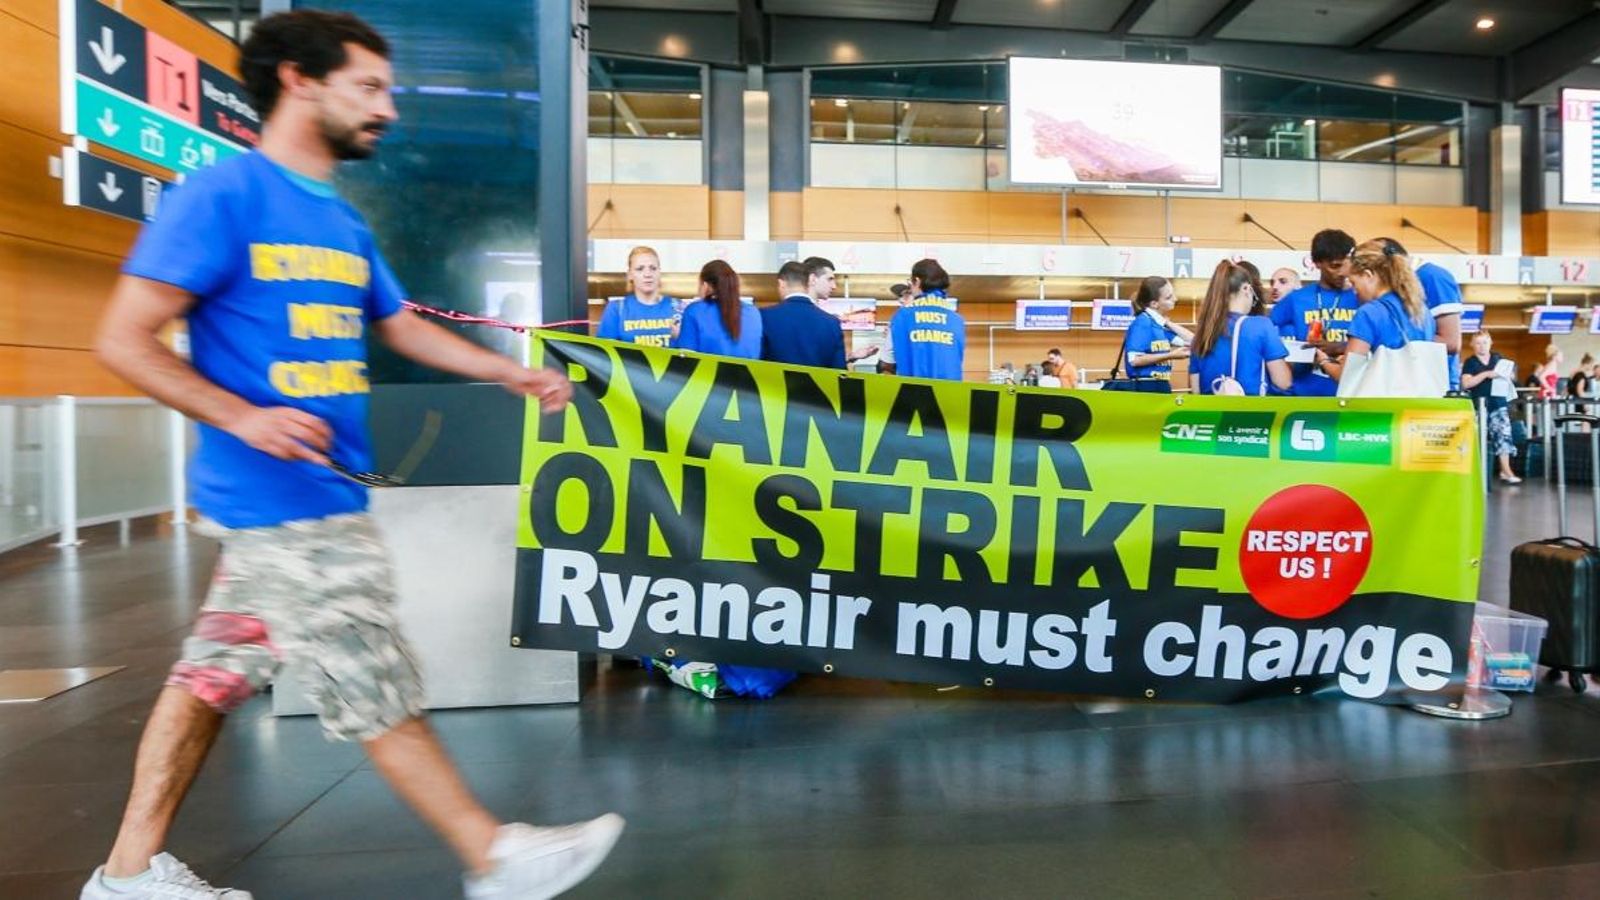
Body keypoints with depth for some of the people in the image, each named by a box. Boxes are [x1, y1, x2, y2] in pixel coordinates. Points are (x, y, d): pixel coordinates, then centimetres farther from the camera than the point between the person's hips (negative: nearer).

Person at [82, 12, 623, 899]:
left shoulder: (343, 222, 14)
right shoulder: (221, 195, -10)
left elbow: (402, 326, 24)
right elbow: (124, 340, -11)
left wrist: (513, 373, 17)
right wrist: (243, 417, -23)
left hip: (321, 497, 9)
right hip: (283, 500, -9)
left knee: (214, 674, 16)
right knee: (378, 694, -1)